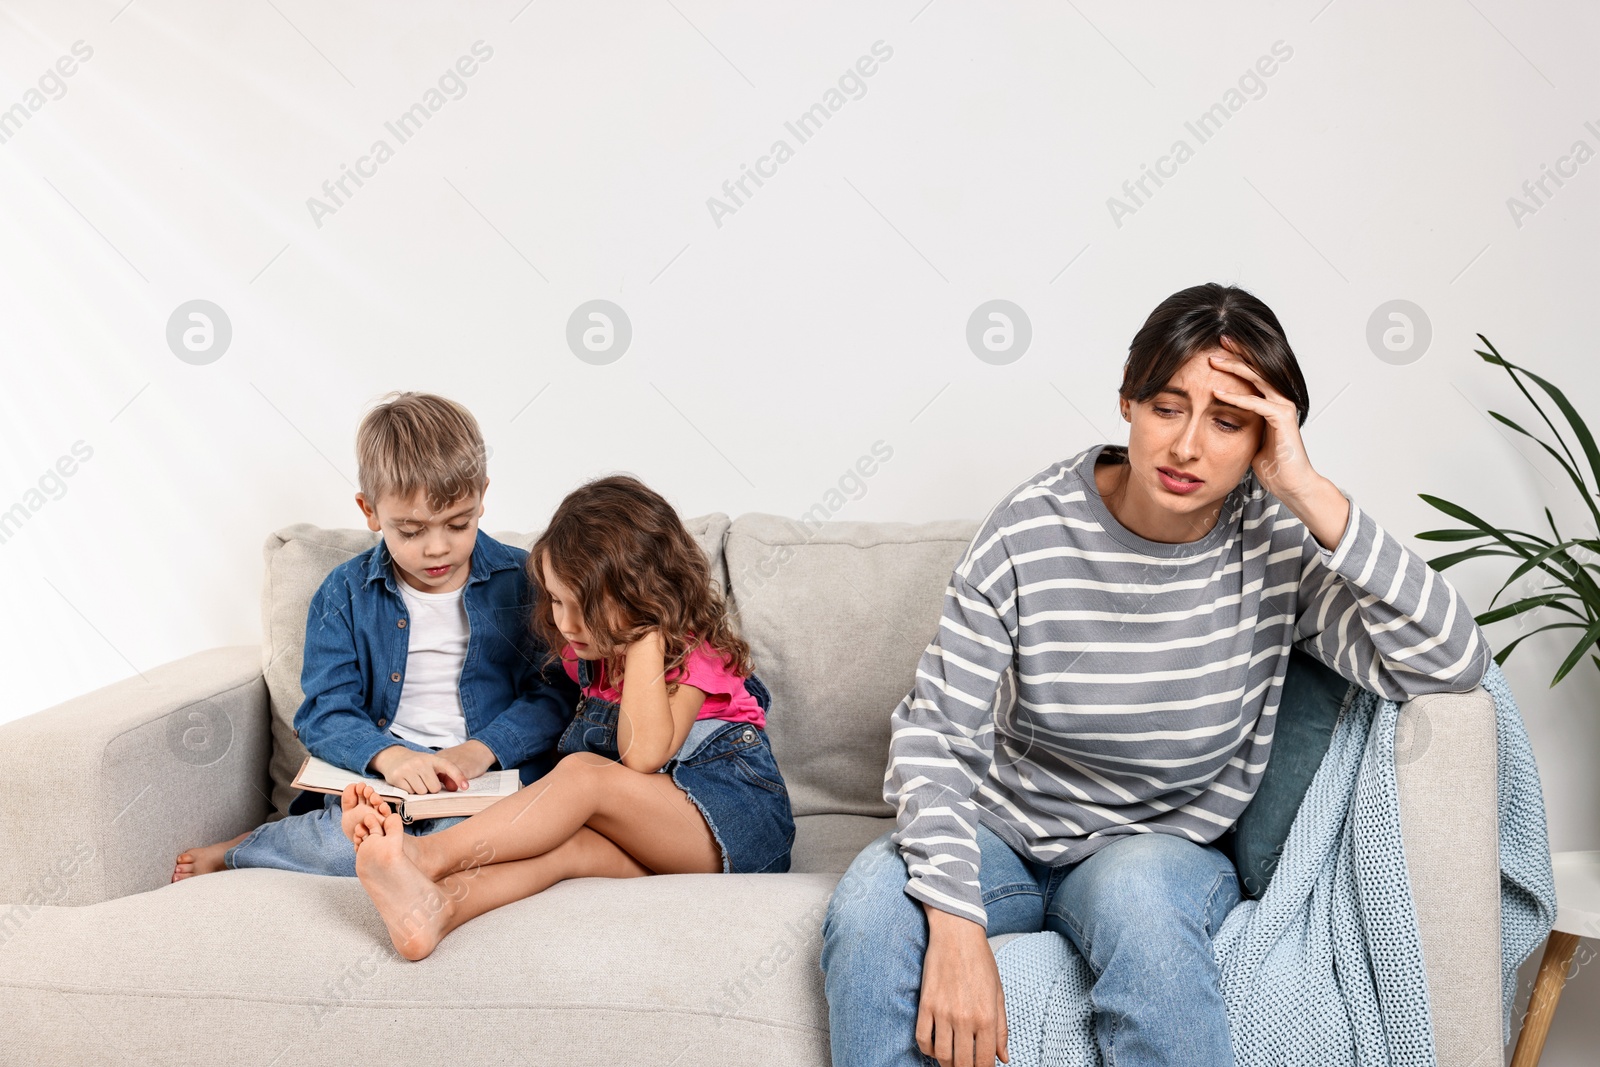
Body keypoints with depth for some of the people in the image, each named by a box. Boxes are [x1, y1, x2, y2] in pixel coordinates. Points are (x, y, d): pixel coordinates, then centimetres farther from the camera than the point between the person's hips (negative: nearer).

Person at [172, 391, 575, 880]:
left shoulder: (522, 579, 2)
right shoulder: (344, 594, 5)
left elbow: (557, 693, 1)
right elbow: (325, 714, -1)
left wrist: (483, 749, -16)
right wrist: (387, 755, -22)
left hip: (493, 775, 1)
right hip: (378, 773, -1)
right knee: (343, 836, -36)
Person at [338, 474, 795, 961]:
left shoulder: (693, 654, -9)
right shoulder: (589, 649, 13)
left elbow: (643, 755, -25)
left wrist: (646, 639, -24)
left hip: (739, 819, -6)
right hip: (654, 836, 6)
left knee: (584, 773, -30)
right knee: (569, 842, -30)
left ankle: (425, 855, -40)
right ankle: (436, 906, -56)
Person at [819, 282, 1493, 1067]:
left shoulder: (1278, 544, -10)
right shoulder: (1029, 531, -14)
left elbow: (1453, 664, -22)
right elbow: (933, 732, -15)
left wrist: (1310, 493, -28)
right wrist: (955, 922, -29)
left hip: (1166, 846, 0)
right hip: (1003, 831, 1)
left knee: (1136, 891, -36)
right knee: (869, 904, -29)